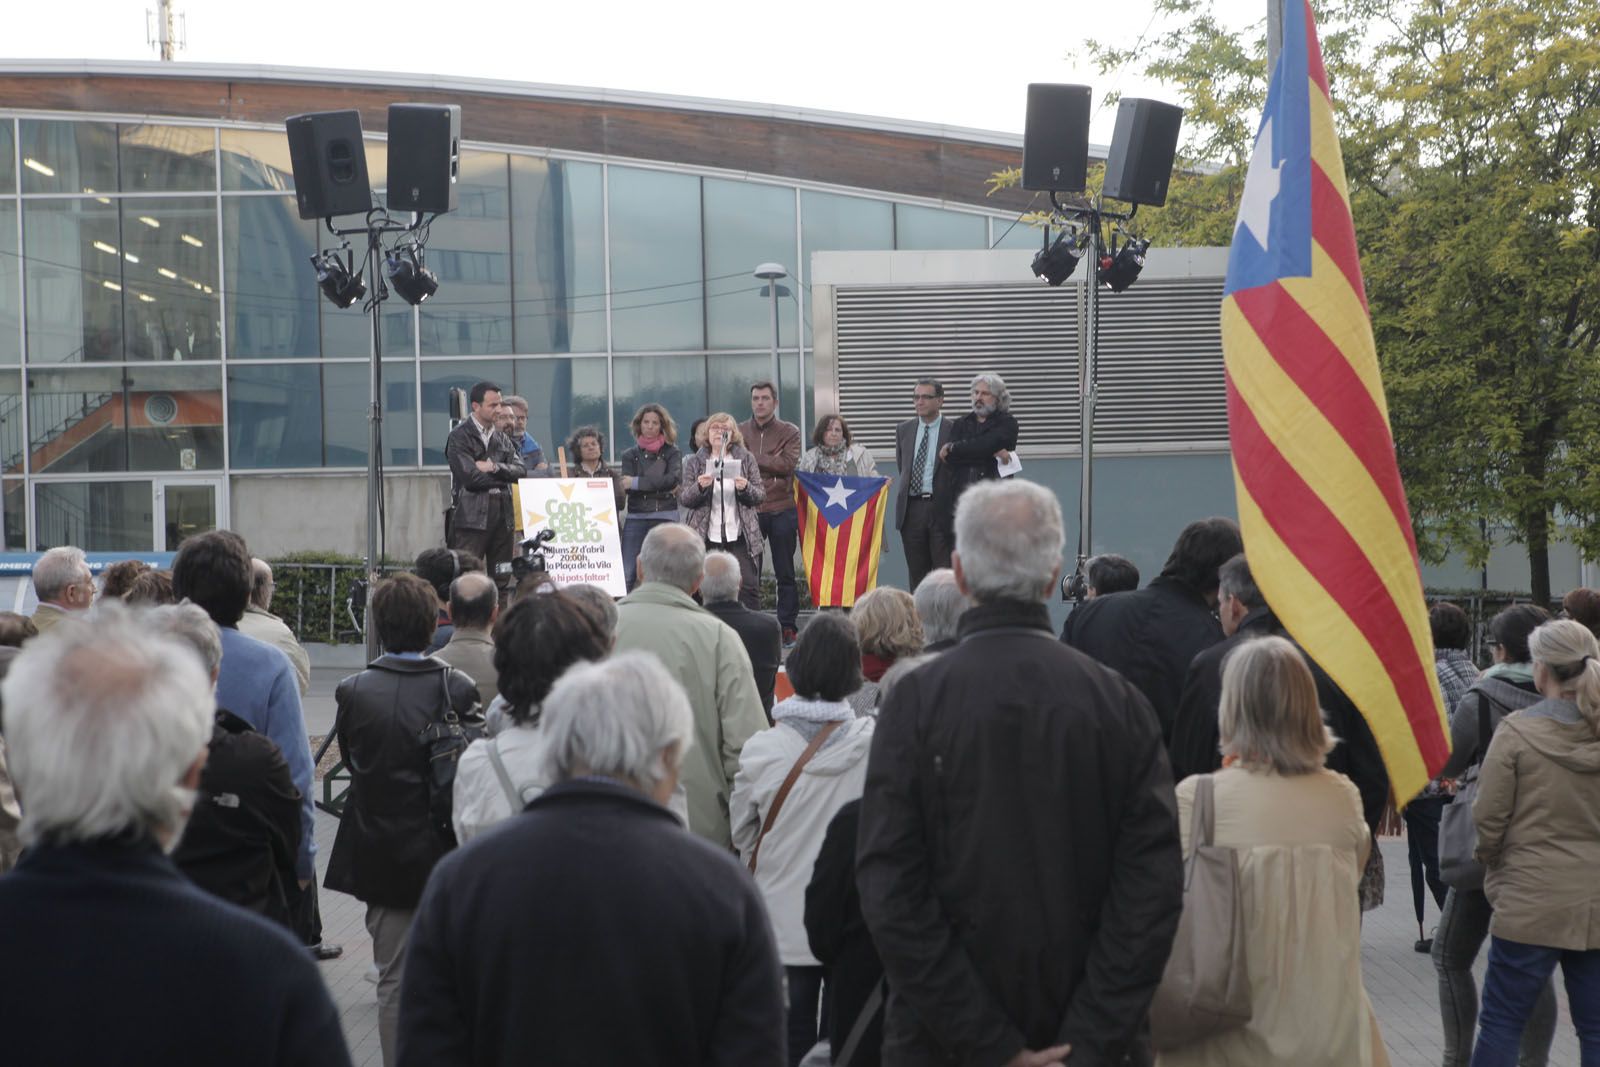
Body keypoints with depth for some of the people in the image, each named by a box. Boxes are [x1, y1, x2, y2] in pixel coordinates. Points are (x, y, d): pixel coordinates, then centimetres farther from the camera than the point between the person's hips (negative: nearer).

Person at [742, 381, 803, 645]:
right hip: (748, 510, 1)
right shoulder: (739, 432, 10)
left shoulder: (789, 432, 5)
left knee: (785, 573, 5)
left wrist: (753, 459, -11)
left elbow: (787, 464, -10)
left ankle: (788, 627, 12)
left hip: (781, 511, -1)